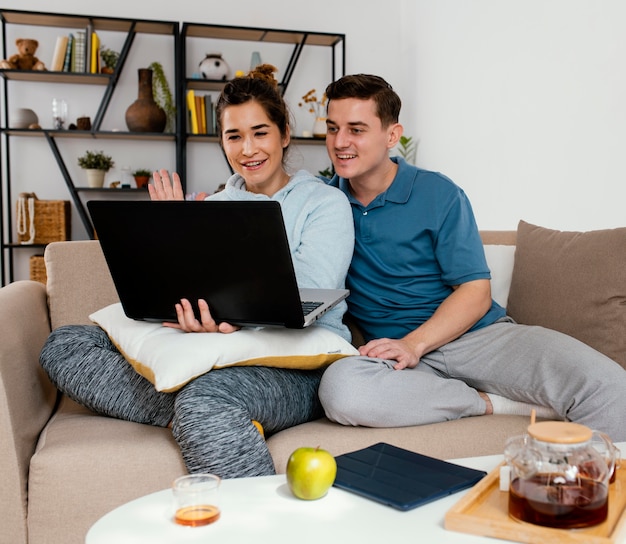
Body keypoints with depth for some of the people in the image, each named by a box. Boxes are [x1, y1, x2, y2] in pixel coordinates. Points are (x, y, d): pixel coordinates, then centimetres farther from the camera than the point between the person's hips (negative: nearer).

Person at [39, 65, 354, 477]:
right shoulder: (214, 206, 19)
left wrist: (235, 319, -29)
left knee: (205, 398, -41)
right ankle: (192, 419, -26)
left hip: (298, 366, -6)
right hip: (213, 357, 7)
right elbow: (190, 290, 14)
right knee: (64, 345, -10)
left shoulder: (325, 202, 3)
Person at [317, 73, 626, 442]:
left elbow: (476, 292, -2)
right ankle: (495, 403, -20)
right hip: (396, 352, 2)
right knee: (339, 386, -37)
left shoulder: (438, 194, 2)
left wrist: (414, 343, -17)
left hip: (480, 334, -1)